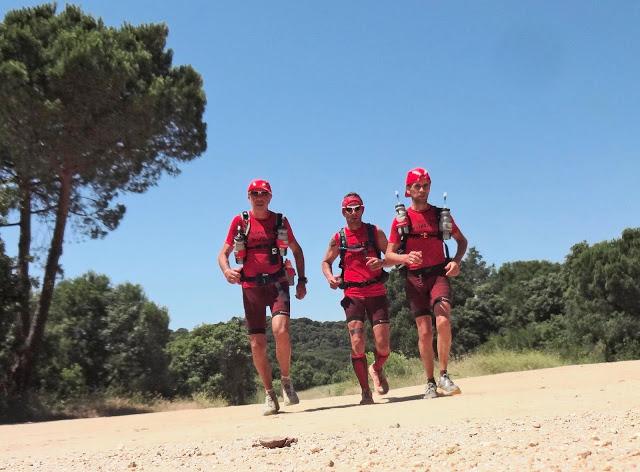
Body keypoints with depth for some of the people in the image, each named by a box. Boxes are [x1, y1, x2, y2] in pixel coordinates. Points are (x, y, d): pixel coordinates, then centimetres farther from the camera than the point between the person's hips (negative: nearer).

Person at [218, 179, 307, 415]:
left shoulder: (280, 221, 6)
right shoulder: (239, 222, 3)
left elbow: (297, 250, 17)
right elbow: (223, 253, 3)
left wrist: (302, 280, 8)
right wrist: (226, 270, -19)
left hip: (277, 283, -1)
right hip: (251, 287, 1)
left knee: (281, 330, -24)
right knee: (257, 344, 1)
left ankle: (286, 381, -2)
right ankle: (270, 396, 15)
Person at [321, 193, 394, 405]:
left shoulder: (375, 232, 4)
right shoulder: (338, 238, 5)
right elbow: (326, 262, 16)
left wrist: (382, 262, -16)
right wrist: (330, 277, -5)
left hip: (377, 293, 0)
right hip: (353, 296, 0)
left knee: (383, 345, -4)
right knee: (357, 343, -11)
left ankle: (377, 369, 31)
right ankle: (366, 393, 2)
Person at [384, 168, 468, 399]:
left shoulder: (441, 214, 7)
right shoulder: (401, 219, 5)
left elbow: (462, 240, 17)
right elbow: (389, 255, 3)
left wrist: (456, 261, -3)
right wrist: (406, 257, -18)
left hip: (439, 274, 0)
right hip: (414, 279, 0)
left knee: (443, 321, -22)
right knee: (424, 331, 1)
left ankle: (444, 376, -8)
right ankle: (430, 383, 13)